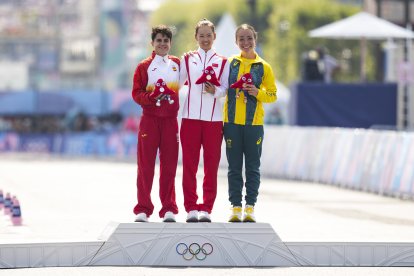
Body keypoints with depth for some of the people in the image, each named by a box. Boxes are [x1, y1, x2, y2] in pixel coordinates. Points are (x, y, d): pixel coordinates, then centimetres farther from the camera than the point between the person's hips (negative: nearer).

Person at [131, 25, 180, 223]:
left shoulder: (177, 64, 11)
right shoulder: (144, 66, 3)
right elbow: (136, 93, -2)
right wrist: (151, 97, -19)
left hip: (171, 119, 2)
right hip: (149, 119, -2)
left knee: (169, 165, 3)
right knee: (145, 165, -1)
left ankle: (169, 209, 9)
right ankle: (143, 209, 4)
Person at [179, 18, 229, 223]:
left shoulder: (222, 62, 11)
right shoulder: (187, 59, 11)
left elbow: (226, 89, 4)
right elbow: (177, 84, 8)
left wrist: (215, 91, -14)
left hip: (213, 119, 0)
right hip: (191, 117, 0)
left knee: (211, 166, -1)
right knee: (189, 165, -3)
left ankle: (206, 209, 4)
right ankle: (191, 208, 2)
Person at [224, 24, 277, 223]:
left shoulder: (263, 67, 3)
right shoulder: (230, 63, 6)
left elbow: (273, 95, 5)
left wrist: (257, 92, -13)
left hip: (254, 123, -1)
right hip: (232, 122, 1)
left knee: (252, 167, 3)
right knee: (234, 167, 4)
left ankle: (250, 206, 8)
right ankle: (235, 206, 9)